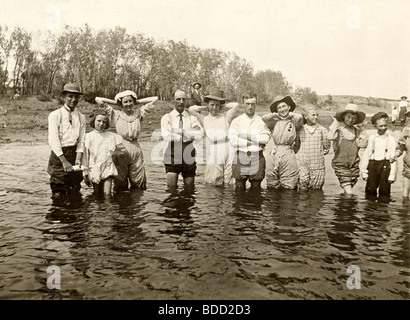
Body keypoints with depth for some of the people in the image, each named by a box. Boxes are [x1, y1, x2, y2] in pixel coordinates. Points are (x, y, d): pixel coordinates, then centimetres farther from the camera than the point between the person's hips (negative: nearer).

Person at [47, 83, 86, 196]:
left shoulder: (81, 117, 8)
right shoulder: (55, 115, -2)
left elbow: (81, 140, 4)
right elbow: (53, 140, -9)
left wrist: (78, 159, -12)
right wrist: (64, 161, -17)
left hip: (75, 153, 3)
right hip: (59, 154, -3)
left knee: (75, 191, 8)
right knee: (58, 192, -1)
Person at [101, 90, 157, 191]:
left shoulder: (139, 113, 8)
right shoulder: (116, 114, 4)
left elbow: (155, 99, 8)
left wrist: (137, 102, 10)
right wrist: (114, 103, 9)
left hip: (136, 150, 1)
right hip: (120, 151, -1)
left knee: (138, 184, 5)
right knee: (120, 184, 5)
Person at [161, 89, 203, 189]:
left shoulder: (192, 118, 9)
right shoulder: (166, 118, 4)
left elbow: (199, 135, -8)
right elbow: (167, 136, -13)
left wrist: (180, 131, -15)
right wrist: (190, 135, -12)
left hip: (189, 158, 2)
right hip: (172, 158, -2)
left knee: (190, 188, 9)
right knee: (171, 188, -5)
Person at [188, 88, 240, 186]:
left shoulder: (225, 117, 12)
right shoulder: (204, 120, 13)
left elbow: (236, 105, 2)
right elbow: (191, 109, 1)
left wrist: (223, 107, 15)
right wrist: (205, 108, 14)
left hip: (229, 155, 1)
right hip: (213, 157, 0)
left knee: (229, 184, 2)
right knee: (214, 185, -3)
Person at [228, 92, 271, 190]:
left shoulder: (261, 120, 8)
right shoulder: (236, 121, 5)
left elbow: (266, 138, -8)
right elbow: (233, 141, -9)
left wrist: (247, 135, -9)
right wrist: (256, 142, -7)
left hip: (257, 159, 1)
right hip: (240, 159, -1)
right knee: (240, 190, 3)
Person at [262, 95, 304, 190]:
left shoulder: (293, 122, 7)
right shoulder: (275, 122, 13)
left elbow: (299, 117, -14)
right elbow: (264, 118, -3)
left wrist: (290, 114, 6)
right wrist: (276, 115, 11)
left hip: (289, 154, -2)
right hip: (274, 154, 2)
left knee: (289, 187, 0)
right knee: (272, 186, 6)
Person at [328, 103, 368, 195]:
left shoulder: (357, 129, 4)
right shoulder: (338, 128, -6)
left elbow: (363, 144, -4)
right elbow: (332, 137, -27)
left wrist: (361, 131, -6)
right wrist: (336, 122, -15)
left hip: (354, 164, 4)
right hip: (340, 164, -4)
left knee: (348, 191, 14)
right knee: (349, 192, -13)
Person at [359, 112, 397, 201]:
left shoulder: (391, 139, 2)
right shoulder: (371, 138, 6)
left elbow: (393, 158, 1)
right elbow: (366, 155, 7)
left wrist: (392, 175, -4)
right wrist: (364, 171, 3)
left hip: (385, 166, -1)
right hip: (372, 165, 1)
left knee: (384, 191, 4)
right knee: (370, 190, 5)